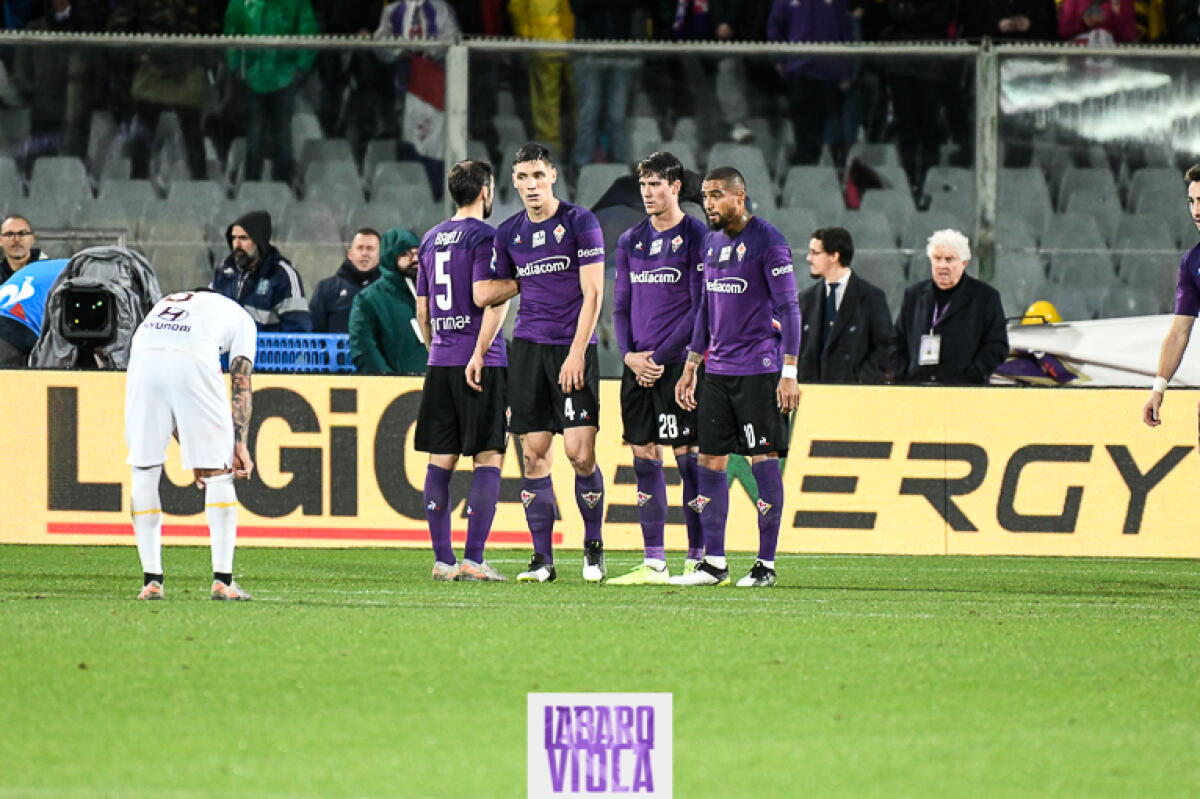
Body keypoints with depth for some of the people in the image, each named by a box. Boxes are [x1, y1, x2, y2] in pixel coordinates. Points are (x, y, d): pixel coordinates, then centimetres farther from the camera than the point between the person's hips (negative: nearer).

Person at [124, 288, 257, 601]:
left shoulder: (164, 305, 40)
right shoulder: (240, 317, 31)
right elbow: (241, 382, 16)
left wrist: (186, 448, 35)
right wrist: (240, 443, 11)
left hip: (143, 356, 3)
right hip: (194, 361, -3)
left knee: (144, 469, 14)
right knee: (218, 472, 9)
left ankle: (151, 579, 12)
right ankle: (222, 579, 6)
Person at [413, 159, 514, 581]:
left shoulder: (432, 239, 15)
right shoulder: (485, 236, -7)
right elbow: (484, 296, -19)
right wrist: (516, 283, -6)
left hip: (440, 363, 7)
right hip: (481, 364, -7)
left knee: (441, 460, 6)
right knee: (489, 459, -4)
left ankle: (442, 559, 5)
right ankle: (473, 559, -10)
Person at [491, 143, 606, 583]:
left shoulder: (580, 222, -3)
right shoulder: (509, 233, 10)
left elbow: (592, 293, -7)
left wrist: (576, 353, -14)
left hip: (573, 349, -4)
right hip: (528, 348, 4)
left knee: (580, 452, -11)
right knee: (534, 454, 0)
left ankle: (594, 546, 7)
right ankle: (542, 558, 5)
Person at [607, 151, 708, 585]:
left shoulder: (696, 237, -3)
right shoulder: (630, 241, 14)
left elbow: (700, 308, -7)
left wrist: (660, 356, -12)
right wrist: (629, 354, 0)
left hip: (679, 365, -6)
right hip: (637, 366, 6)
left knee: (688, 458, -5)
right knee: (644, 459, 4)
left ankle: (696, 561, -1)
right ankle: (654, 563, 8)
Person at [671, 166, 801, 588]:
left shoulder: (767, 242, -9)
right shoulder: (711, 242, 13)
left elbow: (788, 309, -11)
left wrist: (789, 373, -16)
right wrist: (690, 367, 21)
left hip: (758, 370, -7)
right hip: (717, 371, 7)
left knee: (763, 459, -4)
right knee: (710, 461, 4)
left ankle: (766, 564, 0)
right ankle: (713, 562, 8)